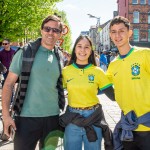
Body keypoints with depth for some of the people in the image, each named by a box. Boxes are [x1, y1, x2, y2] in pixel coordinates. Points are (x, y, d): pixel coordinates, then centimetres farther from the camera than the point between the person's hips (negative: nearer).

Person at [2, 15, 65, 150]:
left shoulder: (61, 57, 5)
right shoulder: (25, 52, -5)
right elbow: (9, 84, -6)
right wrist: (6, 115, -12)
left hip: (53, 117, 4)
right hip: (27, 117, -3)